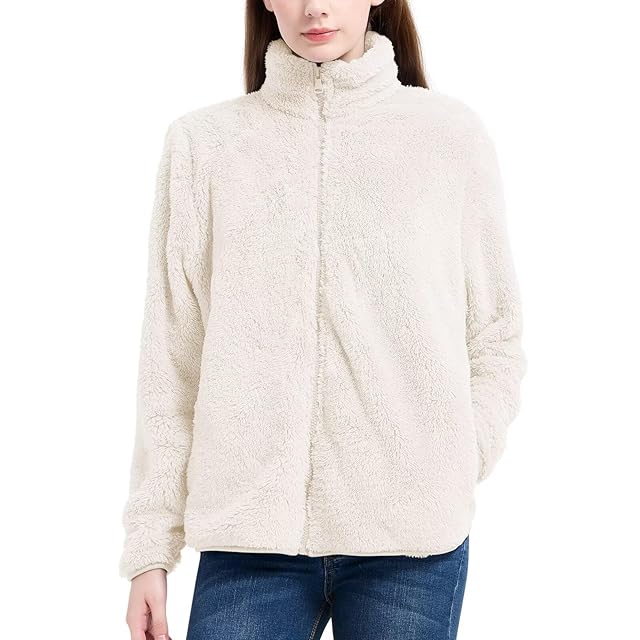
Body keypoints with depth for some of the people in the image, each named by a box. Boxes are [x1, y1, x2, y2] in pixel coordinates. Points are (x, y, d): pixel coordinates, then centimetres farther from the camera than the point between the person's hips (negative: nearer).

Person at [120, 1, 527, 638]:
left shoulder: (451, 132, 4)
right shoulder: (202, 142, 4)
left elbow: (496, 337, 9)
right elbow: (172, 358, 4)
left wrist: (451, 469, -4)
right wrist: (150, 547, 2)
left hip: (412, 537, 0)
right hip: (248, 531, 0)